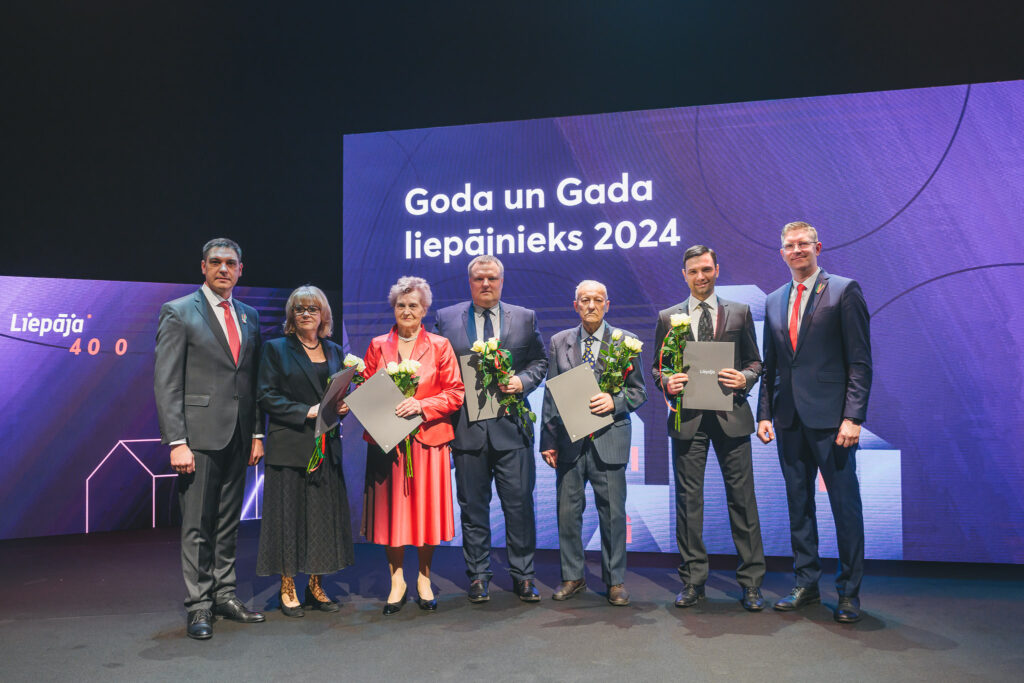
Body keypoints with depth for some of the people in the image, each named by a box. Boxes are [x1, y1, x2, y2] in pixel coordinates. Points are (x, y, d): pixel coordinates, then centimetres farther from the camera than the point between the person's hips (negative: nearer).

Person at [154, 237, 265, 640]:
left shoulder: (249, 316, 14)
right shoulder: (178, 312, -2)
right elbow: (166, 384, -8)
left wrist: (257, 433, 9)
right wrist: (176, 441, -15)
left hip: (238, 437, 5)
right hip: (200, 435, -5)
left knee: (228, 522, 13)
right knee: (197, 524, 1)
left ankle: (224, 595, 24)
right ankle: (198, 606, 12)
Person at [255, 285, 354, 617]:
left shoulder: (334, 351, 13)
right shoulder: (276, 349, 0)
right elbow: (267, 397, -7)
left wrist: (341, 407, -5)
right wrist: (306, 412, -16)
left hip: (327, 446, 4)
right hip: (289, 447, -4)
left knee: (325, 514, 6)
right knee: (289, 514, 1)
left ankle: (316, 586, 18)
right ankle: (288, 588, 13)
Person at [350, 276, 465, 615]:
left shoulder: (440, 346, 5)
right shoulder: (378, 345, 10)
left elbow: (455, 393, 0)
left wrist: (421, 405, -14)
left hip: (428, 438, -1)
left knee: (426, 507, 4)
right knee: (391, 508, 3)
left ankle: (424, 577, 22)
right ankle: (397, 578, 18)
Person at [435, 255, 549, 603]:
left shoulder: (525, 318, 9)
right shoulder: (447, 318, 7)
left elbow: (540, 361, 12)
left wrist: (522, 381, -6)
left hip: (511, 424, 0)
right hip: (467, 426, 0)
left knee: (519, 503, 3)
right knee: (473, 506, 8)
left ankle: (523, 575, 18)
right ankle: (478, 576, 22)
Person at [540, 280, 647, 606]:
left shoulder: (625, 341, 4)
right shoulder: (559, 342, 9)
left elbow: (638, 391, 5)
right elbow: (551, 394, 9)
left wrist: (614, 400, -16)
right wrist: (548, 439, 4)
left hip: (609, 438, -2)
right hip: (569, 439, 2)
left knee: (613, 512, 3)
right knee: (567, 511, 7)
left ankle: (615, 580, 18)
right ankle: (573, 577, 22)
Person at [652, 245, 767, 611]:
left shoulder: (739, 313, 11)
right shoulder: (668, 317, 11)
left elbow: (755, 361, 11)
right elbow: (658, 367, 12)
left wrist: (744, 377, -10)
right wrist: (666, 382, -9)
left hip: (731, 416, 0)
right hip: (687, 417, 1)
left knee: (742, 498, 1)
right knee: (688, 499, 4)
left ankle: (751, 583, 12)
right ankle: (692, 581, 15)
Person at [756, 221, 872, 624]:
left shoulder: (843, 290, -2)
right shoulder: (774, 301, 14)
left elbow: (860, 360, -7)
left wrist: (852, 416, -14)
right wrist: (764, 413, 7)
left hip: (831, 419, -5)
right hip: (790, 420, 5)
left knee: (846, 506, 2)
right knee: (798, 504, 12)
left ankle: (848, 593, 15)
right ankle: (806, 584, 24)